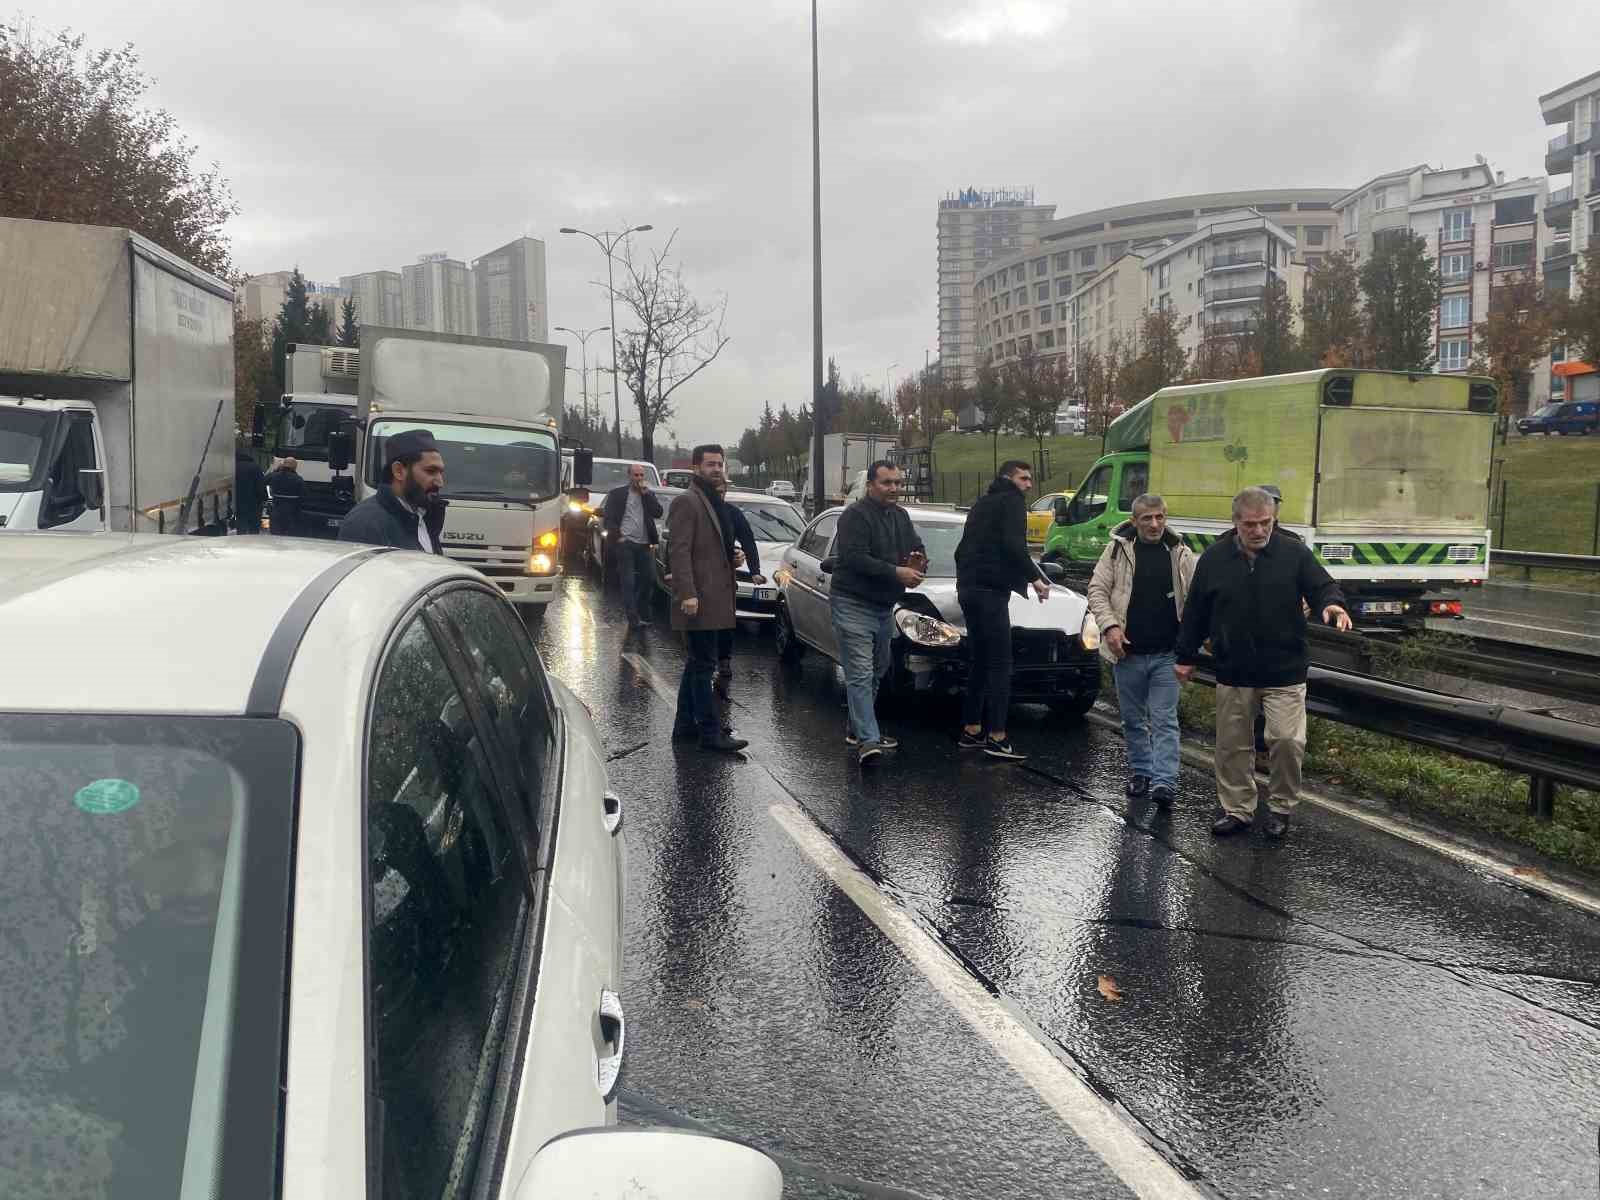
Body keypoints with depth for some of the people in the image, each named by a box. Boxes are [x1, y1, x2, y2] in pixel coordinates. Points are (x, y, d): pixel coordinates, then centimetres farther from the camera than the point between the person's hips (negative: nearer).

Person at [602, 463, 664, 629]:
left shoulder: (649, 495, 14)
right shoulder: (617, 494, 4)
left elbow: (658, 513, -1)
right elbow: (607, 517, 2)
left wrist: (646, 493, -5)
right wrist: (616, 535, -10)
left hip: (645, 544, 4)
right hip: (626, 543, -4)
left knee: (649, 579, 5)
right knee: (628, 582, -3)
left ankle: (643, 615, 21)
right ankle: (633, 618, -2)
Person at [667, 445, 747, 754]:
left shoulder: (715, 503, 19)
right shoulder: (687, 502, -11)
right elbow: (679, 551, -18)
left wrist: (733, 556, 9)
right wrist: (687, 594, -25)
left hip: (714, 596, 10)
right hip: (699, 597, -10)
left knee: (697, 662, 15)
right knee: (703, 663, -7)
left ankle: (686, 725, 24)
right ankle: (710, 731, -4)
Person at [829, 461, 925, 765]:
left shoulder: (900, 516, 12)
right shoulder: (855, 516, -14)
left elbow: (917, 546, 18)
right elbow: (855, 557, -24)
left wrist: (919, 559, -7)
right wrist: (897, 572, -26)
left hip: (884, 607, 9)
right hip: (853, 605, -9)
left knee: (876, 672, 17)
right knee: (861, 674, -14)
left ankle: (857, 729, 29)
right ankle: (867, 739, -19)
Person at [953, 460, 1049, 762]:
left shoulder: (982, 503, 25)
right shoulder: (1012, 502, -3)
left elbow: (963, 548, 27)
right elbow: (1013, 546, -18)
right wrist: (1035, 578, -12)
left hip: (969, 587, 10)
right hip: (991, 590, -10)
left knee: (979, 663, 14)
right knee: (1000, 665, -10)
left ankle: (971, 731, 16)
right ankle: (997, 737, -14)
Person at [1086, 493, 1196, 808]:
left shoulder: (1181, 554, 2)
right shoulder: (1118, 549, -1)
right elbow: (1097, 590, 0)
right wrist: (1110, 626, -13)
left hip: (1166, 654, -1)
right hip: (1128, 652, 1)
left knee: (1164, 720, -4)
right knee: (1133, 720, 13)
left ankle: (1164, 782, -8)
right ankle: (1140, 772, 28)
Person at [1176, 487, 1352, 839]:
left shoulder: (1295, 553, -4)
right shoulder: (1214, 558, 0)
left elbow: (1322, 587, -3)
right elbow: (1195, 612, 7)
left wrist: (1332, 604, -28)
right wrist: (1186, 657, 10)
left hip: (1284, 673, -2)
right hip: (1233, 674, 2)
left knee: (1287, 740, -9)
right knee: (1233, 746, 10)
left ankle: (1281, 807, 14)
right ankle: (1237, 809, 25)